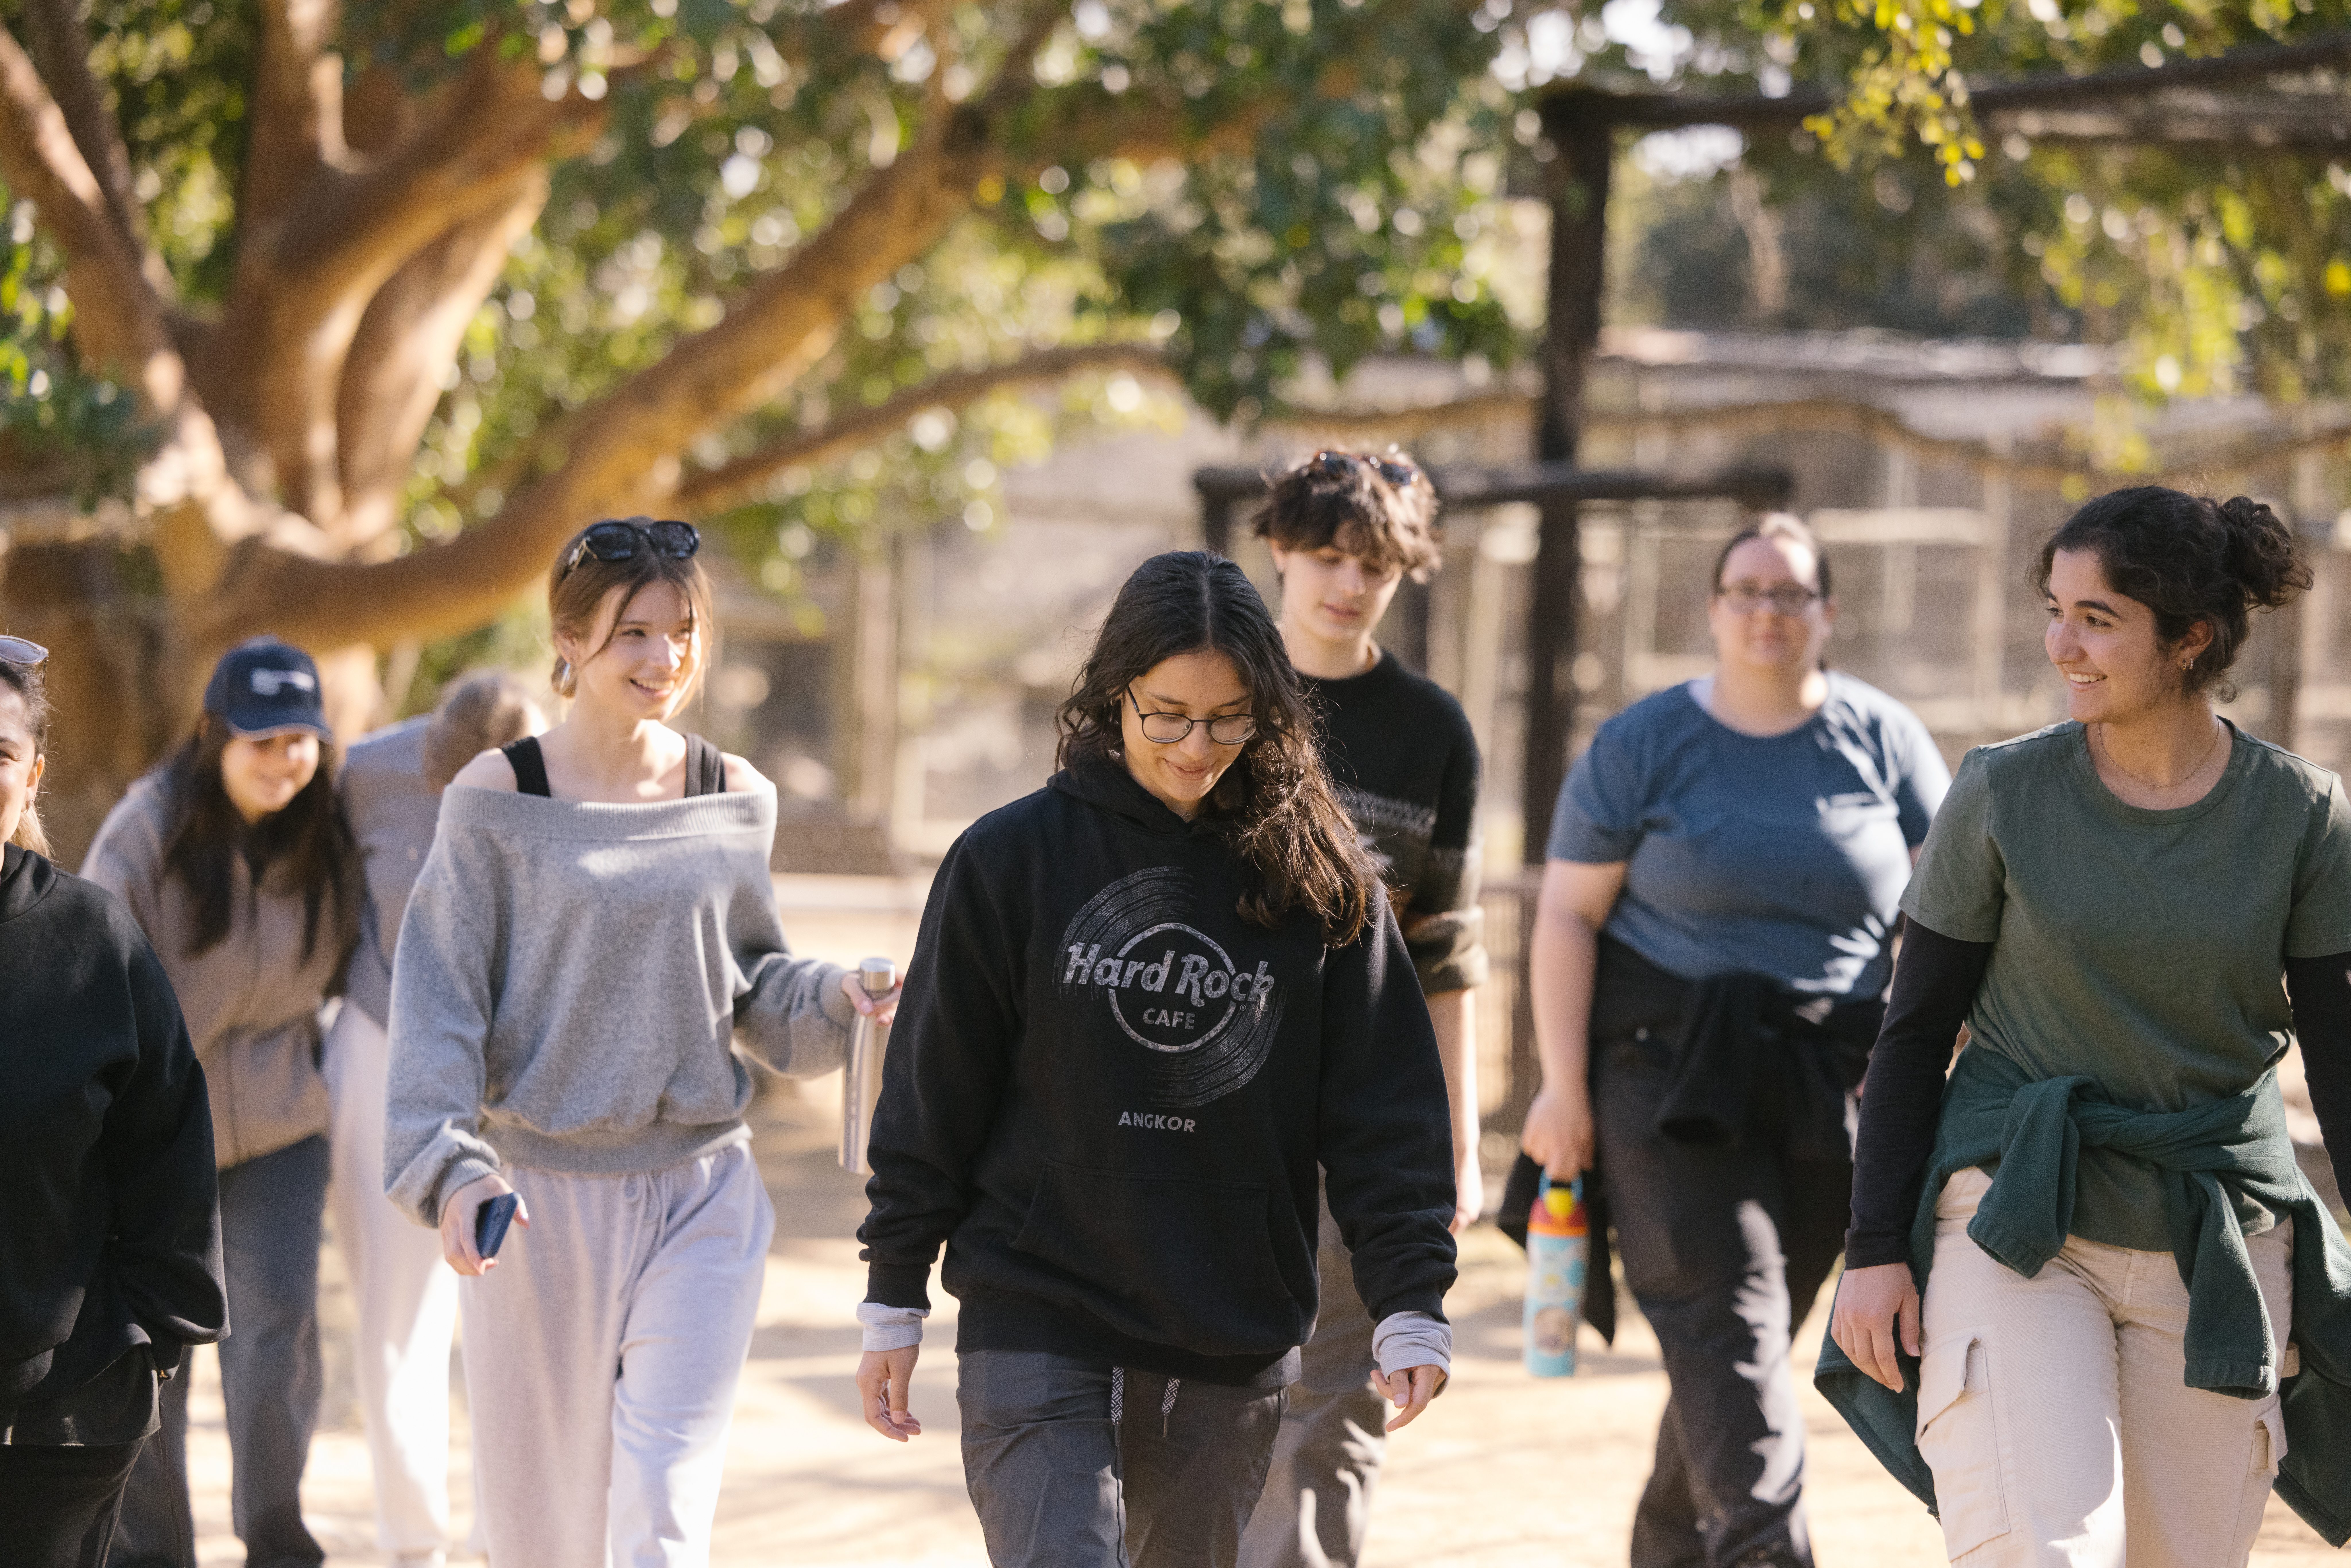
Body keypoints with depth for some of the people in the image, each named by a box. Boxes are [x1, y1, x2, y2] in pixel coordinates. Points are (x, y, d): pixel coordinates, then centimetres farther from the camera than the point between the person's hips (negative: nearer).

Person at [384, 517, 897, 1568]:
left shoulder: (734, 800, 6)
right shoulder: (499, 799, -4)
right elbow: (440, 999, -6)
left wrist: (837, 999, -6)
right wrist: (451, 1167, -19)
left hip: (703, 1194, 1)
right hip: (541, 1197, -1)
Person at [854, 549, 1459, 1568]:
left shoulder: (1319, 878, 2)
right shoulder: (1012, 859, -2)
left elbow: (1384, 1104, 2)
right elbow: (932, 1094, 3)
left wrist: (1410, 1304, -5)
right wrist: (894, 1301, 4)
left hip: (1236, 1347, 2)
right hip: (1036, 1323, -2)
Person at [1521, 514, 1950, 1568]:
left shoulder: (1884, 741, 7)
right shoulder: (1641, 746, 2)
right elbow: (1567, 917, 0)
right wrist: (1564, 1086, -7)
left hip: (1831, 1084, 3)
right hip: (1672, 1074, -2)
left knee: (1748, 1326, 7)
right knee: (1724, 1314, -15)